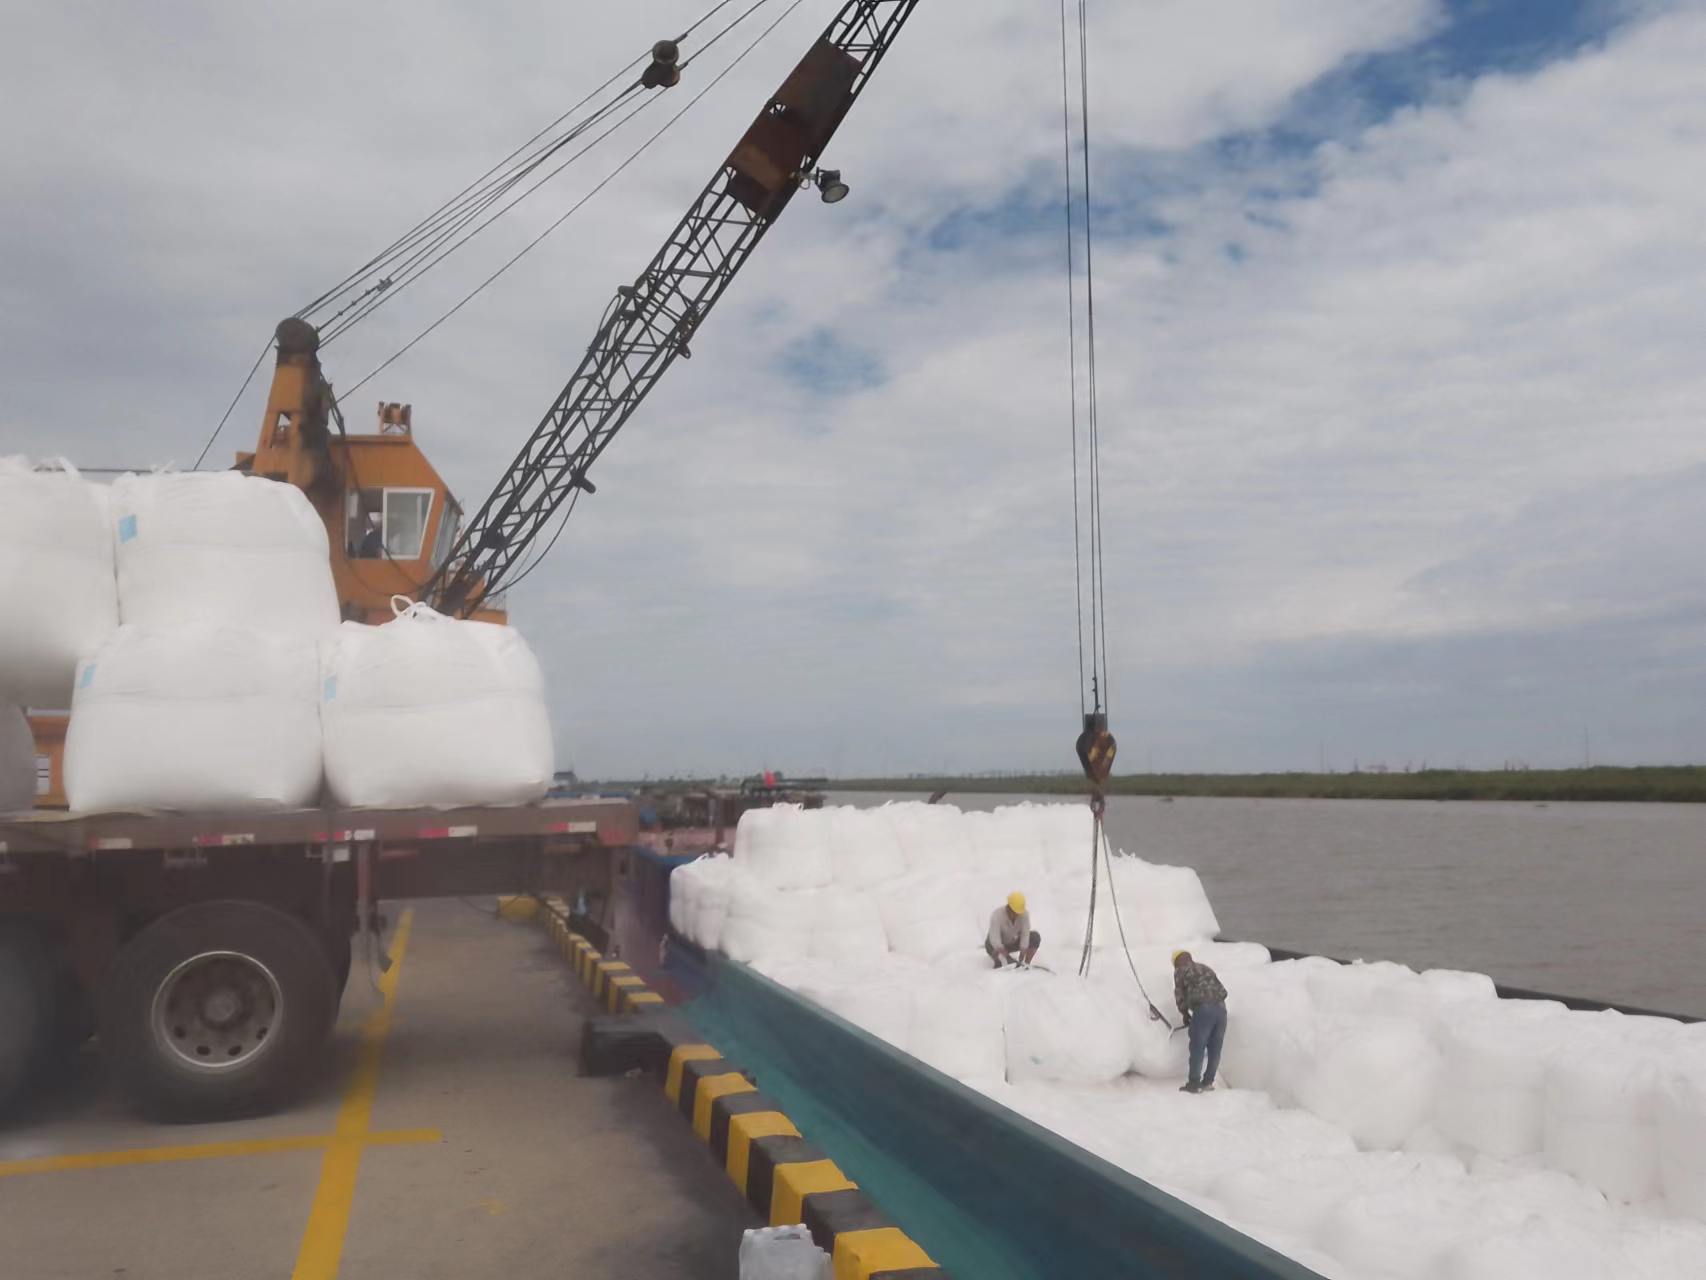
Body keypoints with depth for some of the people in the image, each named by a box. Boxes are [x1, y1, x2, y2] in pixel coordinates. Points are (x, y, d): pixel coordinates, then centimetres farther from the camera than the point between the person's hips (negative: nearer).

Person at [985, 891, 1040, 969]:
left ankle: (1026, 964, -11)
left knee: (1035, 936, -18)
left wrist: (1021, 960, -35)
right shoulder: (997, 915, -34)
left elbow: (1025, 936, -27)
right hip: (996, 946, -4)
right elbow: (995, 940, -41)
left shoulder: (1024, 914, -23)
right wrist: (1007, 958, -52)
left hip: (1012, 942, 4)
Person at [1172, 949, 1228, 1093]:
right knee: (1215, 1049, 13)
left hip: (1202, 1009, -6)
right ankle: (1208, 1082, 21)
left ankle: (1194, 1084, 6)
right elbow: (1222, 990, 22)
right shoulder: (1206, 968, 27)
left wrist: (1185, 1014, 26)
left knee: (1197, 1048, 3)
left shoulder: (1180, 971, 12)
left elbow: (1179, 995, 12)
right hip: (1221, 1007, 6)